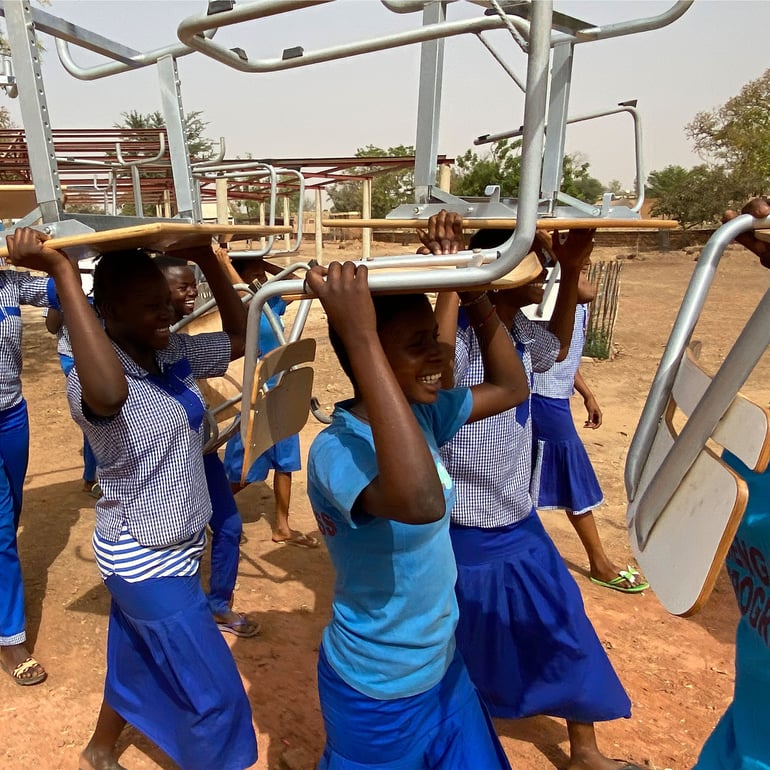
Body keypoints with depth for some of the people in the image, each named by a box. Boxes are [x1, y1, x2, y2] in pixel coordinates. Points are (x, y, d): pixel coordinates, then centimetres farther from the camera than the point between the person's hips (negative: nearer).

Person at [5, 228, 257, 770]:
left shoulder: (174, 354, -3)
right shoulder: (91, 379, -27)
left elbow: (240, 338, 6)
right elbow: (109, 392, -51)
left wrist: (209, 263, -3)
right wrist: (62, 273, -48)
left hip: (171, 550, 8)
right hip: (146, 561, -8)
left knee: (140, 662, 29)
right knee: (215, 695, 6)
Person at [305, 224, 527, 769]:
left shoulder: (422, 413, -9)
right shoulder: (337, 451, -33)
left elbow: (512, 388, 0)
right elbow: (421, 501, -53)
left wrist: (470, 290, -12)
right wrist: (359, 336, -51)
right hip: (377, 693, -6)